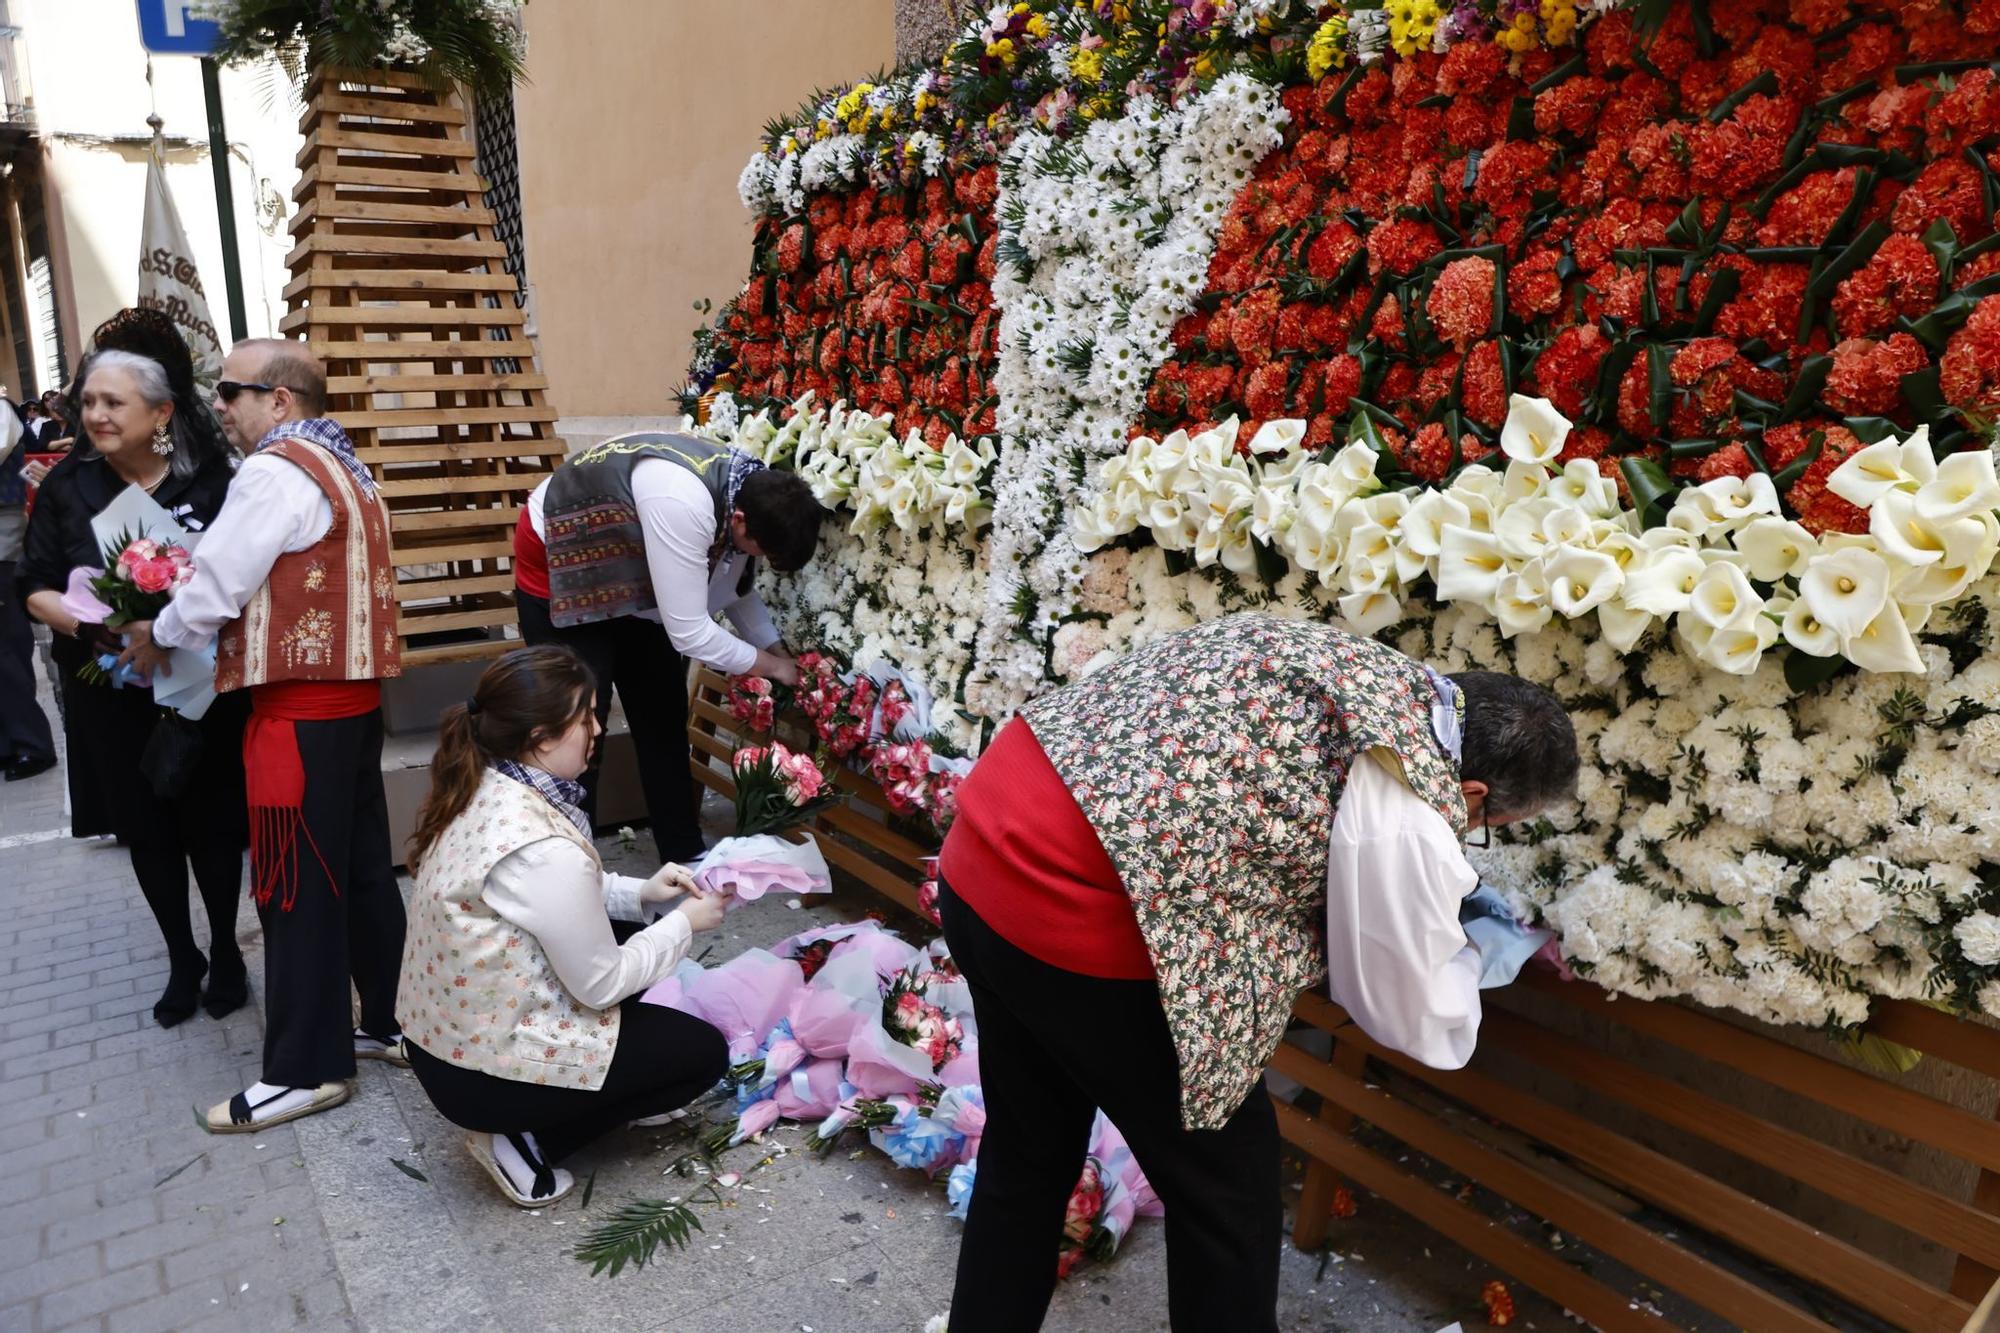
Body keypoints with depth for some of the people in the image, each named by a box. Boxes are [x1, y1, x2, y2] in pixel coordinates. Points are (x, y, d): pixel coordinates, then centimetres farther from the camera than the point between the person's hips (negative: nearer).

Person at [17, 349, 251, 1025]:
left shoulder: (208, 480, -7)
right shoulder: (66, 486, -1)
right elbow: (37, 589, 2)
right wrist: (87, 625, -17)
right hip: (110, 695, 2)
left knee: (211, 821, 8)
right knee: (145, 828, 12)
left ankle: (225, 951, 29)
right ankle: (182, 960, 30)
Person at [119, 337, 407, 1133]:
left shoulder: (277, 472, -13)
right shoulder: (342, 468, 16)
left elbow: (215, 588, -13)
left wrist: (156, 636, 5)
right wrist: (186, 634, 12)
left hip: (300, 709, -9)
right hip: (351, 694, 9)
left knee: (295, 889, -1)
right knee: (362, 870, 14)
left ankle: (305, 1069, 9)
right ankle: (389, 1023, 24)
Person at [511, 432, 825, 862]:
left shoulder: (748, 489, -14)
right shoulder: (683, 504, -41)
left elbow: (736, 587, 5)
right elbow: (688, 632, -35)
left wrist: (777, 650, -3)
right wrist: (770, 665, -21)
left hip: (627, 571, 8)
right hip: (558, 566, -8)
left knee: (663, 715, 9)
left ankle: (685, 856, 20)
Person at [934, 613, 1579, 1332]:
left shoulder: (1340, 653, 12)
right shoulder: (1406, 816, -12)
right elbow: (1422, 1024, 3)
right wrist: (1463, 959, 25)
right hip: (1076, 927, -9)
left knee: (1027, 1156, 28)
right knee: (1226, 1188, 15)